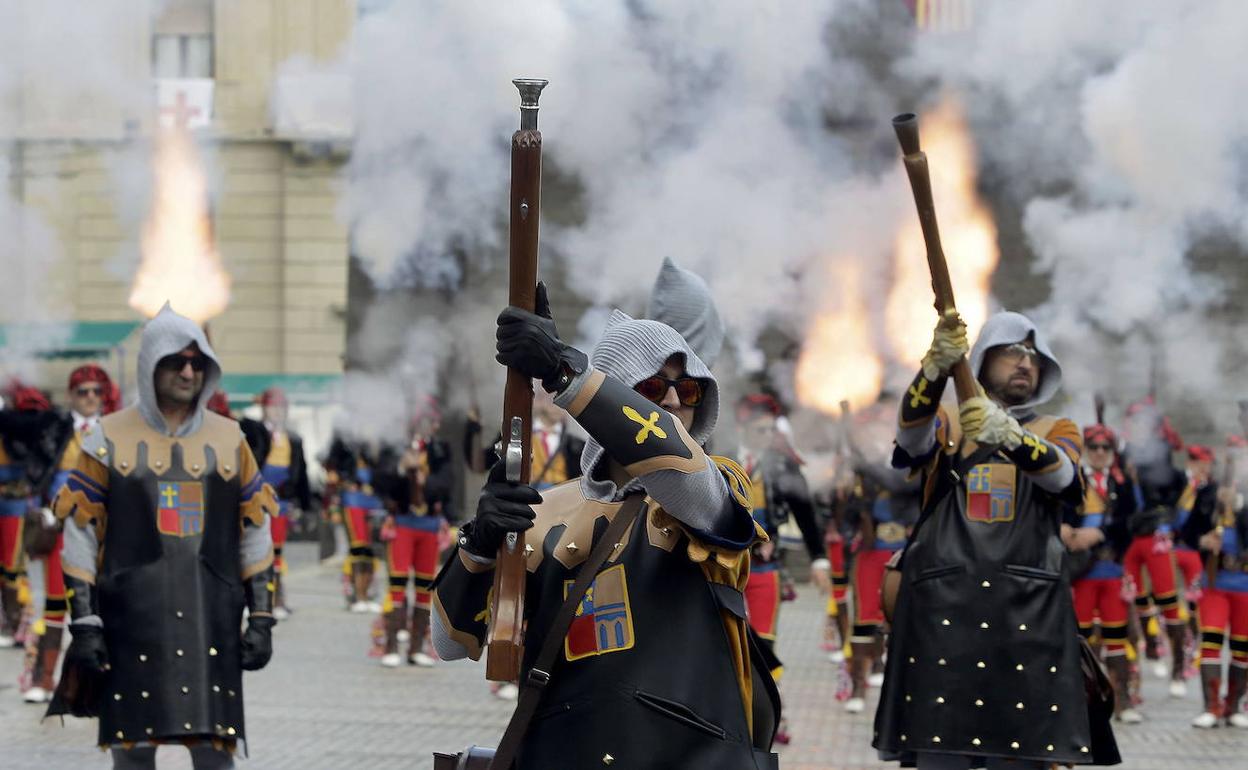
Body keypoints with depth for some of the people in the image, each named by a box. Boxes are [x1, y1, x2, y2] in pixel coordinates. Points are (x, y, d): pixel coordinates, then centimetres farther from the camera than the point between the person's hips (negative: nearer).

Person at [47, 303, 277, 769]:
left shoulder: (230, 439, 10)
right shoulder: (109, 439, 3)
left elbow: (255, 534, 12)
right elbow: (79, 535, 2)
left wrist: (261, 618, 6)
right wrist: (84, 624, -5)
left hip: (212, 622, 2)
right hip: (131, 621, -1)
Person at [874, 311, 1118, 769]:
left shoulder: (1057, 433, 17)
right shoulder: (946, 427, 17)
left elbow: (1061, 475, -8)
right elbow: (912, 434, -9)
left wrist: (1008, 435, -30)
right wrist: (937, 367, -29)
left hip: (1028, 612, 0)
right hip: (942, 606, 0)